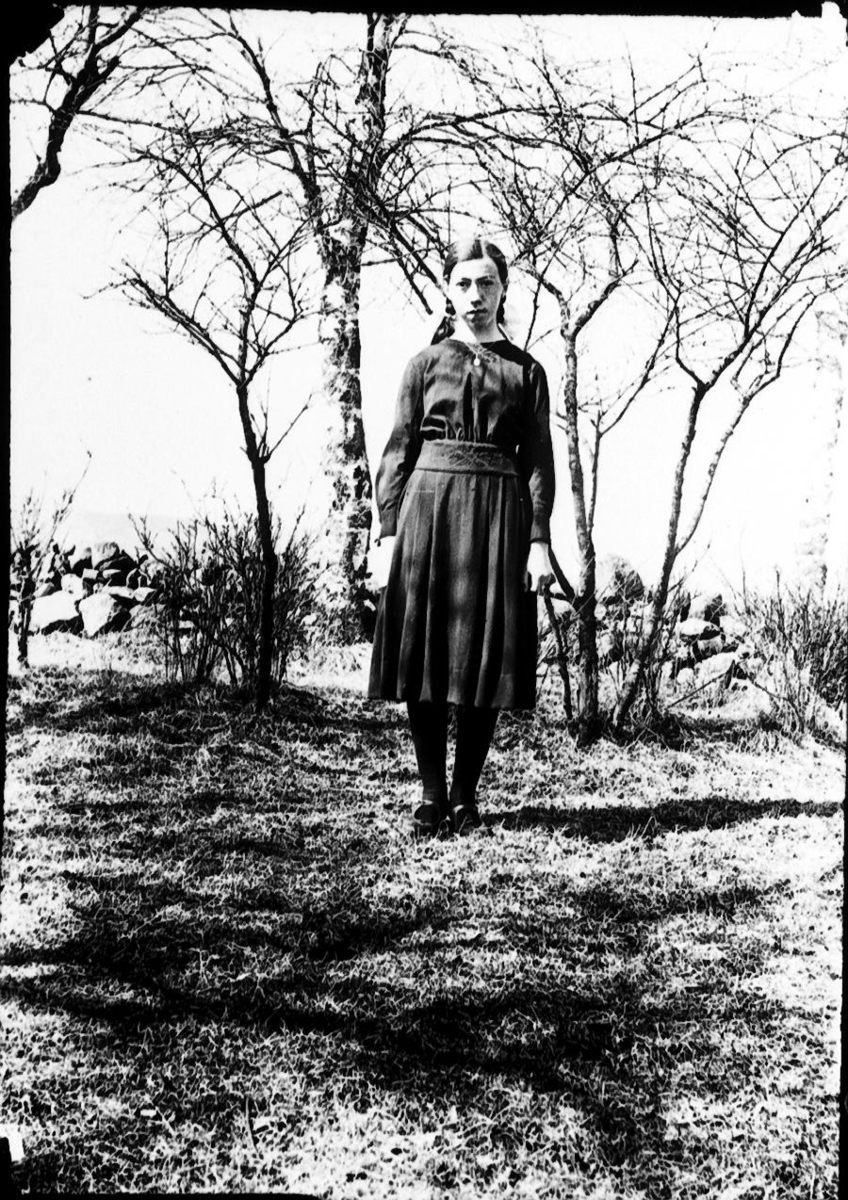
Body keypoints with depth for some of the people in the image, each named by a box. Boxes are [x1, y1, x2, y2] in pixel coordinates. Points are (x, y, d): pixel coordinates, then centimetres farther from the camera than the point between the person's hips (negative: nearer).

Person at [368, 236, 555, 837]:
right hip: (427, 508, 0)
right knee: (424, 653, -2)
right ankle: (431, 795, 7)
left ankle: (466, 796, 10)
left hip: (499, 512, 0)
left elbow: (539, 460, 5)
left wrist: (540, 540, -3)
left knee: (486, 655, 0)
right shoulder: (425, 364, 9)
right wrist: (389, 530, -3)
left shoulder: (527, 371, 10)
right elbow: (398, 450, 6)